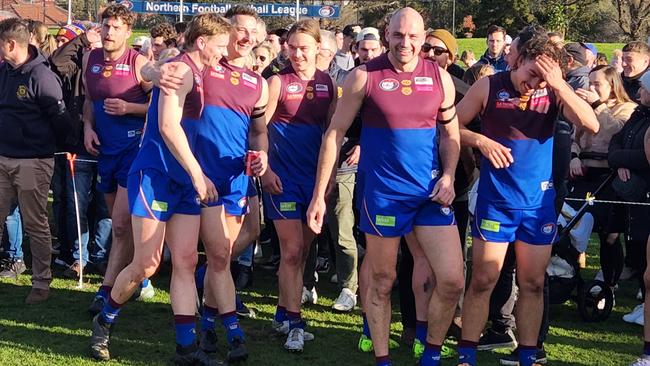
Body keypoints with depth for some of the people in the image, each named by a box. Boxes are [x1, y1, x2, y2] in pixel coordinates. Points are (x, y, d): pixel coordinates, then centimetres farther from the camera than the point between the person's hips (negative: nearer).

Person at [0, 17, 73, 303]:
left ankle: (41, 283, 15)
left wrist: (48, 144, 2)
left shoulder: (42, 76, -16)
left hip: (32, 162, -7)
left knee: (36, 225, 4)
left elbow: (59, 117, -10)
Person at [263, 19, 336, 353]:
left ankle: (283, 313, 23)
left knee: (301, 251, 11)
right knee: (292, 251, -7)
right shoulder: (279, 81, -7)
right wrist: (265, 170, -12)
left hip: (316, 175, 4)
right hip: (284, 175, -4)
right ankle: (294, 323, -4)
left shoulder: (328, 83, 5)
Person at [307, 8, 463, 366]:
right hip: (382, 189, -3)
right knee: (381, 279, 8)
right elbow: (335, 133, -3)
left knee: (452, 280, -2)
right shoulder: (364, 77, -7)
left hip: (430, 188, 3)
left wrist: (448, 176, -4)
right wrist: (319, 195, -5)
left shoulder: (439, 77, 2)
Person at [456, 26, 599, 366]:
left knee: (533, 284, 9)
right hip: (495, 200, -2)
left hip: (539, 201, 2)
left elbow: (591, 125, -17)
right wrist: (480, 139, -17)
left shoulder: (554, 92, -3)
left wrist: (559, 85, -24)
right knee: (483, 280, 0)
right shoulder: (488, 87, -7)